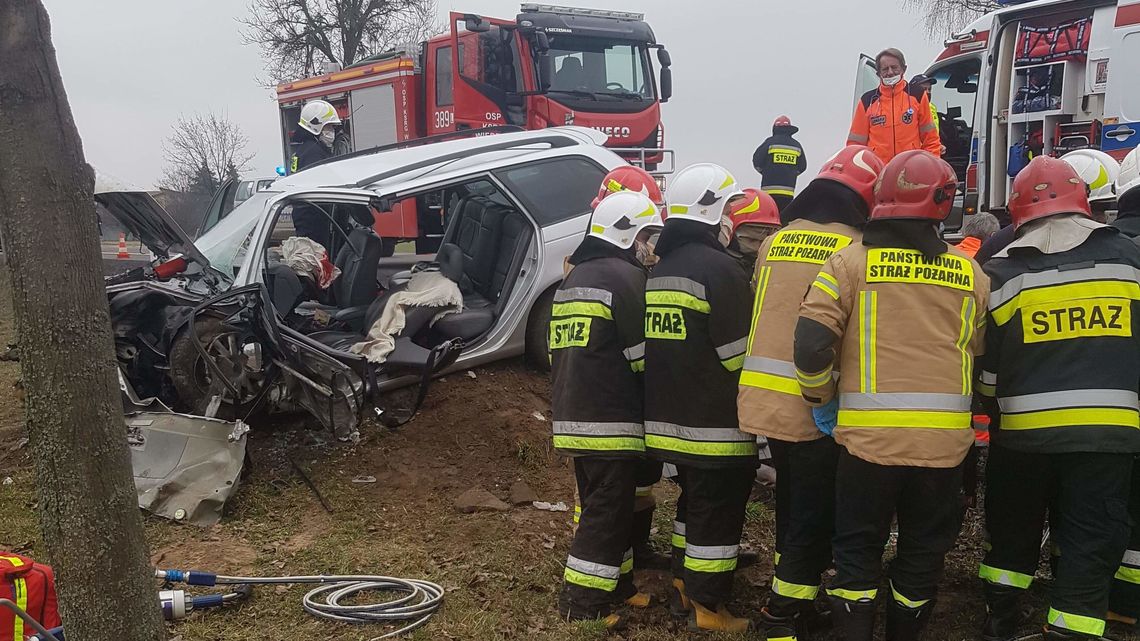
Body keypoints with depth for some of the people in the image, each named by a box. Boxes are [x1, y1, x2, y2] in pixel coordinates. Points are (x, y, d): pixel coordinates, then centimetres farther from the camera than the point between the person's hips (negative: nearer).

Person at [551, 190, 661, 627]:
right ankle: (581, 603, 4)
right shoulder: (626, 277, -11)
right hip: (610, 421, -9)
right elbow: (645, 355, -12)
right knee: (608, 512, -1)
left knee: (604, 504, 19)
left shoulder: (572, 280, 17)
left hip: (572, 416, 9)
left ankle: (616, 585, 29)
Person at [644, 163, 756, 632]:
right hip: (715, 424, -8)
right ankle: (706, 606, 11)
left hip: (669, 417, 9)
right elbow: (738, 353, -17)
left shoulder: (658, 270, 10)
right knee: (717, 512, 3)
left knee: (693, 502, 21)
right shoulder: (719, 268, -17)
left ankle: (683, 587, 30)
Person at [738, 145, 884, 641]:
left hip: (766, 400, 7)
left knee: (791, 503, 22)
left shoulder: (775, 242, 7)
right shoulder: (856, 251, -12)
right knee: (815, 514, 7)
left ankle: (789, 595, 34)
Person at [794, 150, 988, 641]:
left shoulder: (851, 262, -4)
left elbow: (811, 343, -12)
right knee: (923, 554, 18)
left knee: (857, 550, 12)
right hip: (944, 440, 3)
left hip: (868, 436, -2)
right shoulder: (970, 274, 6)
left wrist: (821, 398, 4)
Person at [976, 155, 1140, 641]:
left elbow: (986, 364, 2)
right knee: (1090, 543, 7)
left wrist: (995, 408, 19)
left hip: (1024, 431, 1)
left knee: (1012, 530, 18)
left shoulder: (1002, 272, -2)